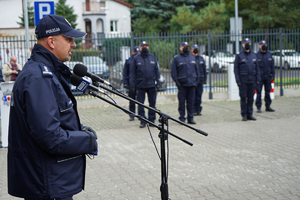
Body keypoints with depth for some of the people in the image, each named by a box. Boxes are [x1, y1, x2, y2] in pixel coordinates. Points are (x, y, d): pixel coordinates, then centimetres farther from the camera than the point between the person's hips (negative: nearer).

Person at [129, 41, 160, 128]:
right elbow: (132, 73, 2)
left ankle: (152, 120, 15)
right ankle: (142, 121, 7)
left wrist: (158, 82, 4)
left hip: (151, 85, 2)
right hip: (140, 85, -2)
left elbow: (157, 71, 12)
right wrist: (132, 85, -5)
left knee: (152, 103, 5)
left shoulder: (152, 57, 11)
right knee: (140, 104, -1)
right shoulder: (136, 59, 4)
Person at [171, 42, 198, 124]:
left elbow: (196, 69, 20)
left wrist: (196, 79, 12)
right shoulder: (176, 58, 1)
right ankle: (182, 118, 5)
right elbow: (173, 72, -1)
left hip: (191, 83, 4)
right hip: (182, 84, -4)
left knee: (191, 102, 6)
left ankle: (190, 118, 12)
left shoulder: (193, 57, 15)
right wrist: (177, 82, -10)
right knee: (182, 102, -2)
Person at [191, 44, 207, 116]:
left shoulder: (201, 58, 13)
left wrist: (204, 79, 12)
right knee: (193, 96, -4)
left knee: (199, 96, 6)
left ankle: (198, 110, 13)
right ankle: (193, 110, 1)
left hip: (200, 80, 4)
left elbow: (204, 70, 17)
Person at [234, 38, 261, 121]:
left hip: (252, 80, 4)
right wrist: (238, 80, -10)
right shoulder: (239, 56, 0)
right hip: (243, 81, -4)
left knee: (251, 98, 6)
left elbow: (257, 68, 14)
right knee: (243, 98, -1)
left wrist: (258, 79, 7)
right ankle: (244, 115, 6)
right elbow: (236, 69, -2)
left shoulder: (253, 55, 12)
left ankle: (250, 114, 13)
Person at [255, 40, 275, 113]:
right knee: (259, 92, -2)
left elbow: (272, 66, 12)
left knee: (268, 92, 9)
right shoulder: (256, 55, -4)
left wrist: (272, 75, 6)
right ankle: (258, 107, 5)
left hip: (268, 77, 4)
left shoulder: (269, 54, 8)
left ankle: (268, 106, 18)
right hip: (259, 77, -4)